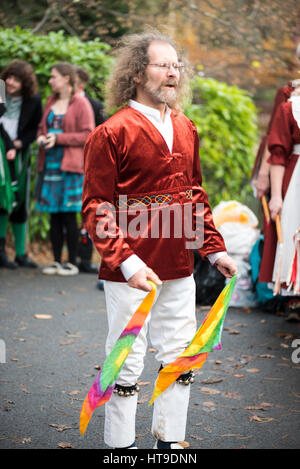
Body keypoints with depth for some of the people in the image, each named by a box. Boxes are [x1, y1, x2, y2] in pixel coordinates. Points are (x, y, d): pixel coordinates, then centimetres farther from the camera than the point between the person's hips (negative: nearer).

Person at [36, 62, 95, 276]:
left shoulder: (81, 104, -4)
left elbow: (88, 135, -9)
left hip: (70, 164, -6)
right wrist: (41, 137, 2)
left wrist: (59, 138, -14)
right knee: (54, 215, 6)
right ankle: (57, 261, 13)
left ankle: (72, 263, 4)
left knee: (69, 214, -4)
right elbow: (42, 127, 25)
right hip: (50, 162, 6)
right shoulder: (51, 102, 16)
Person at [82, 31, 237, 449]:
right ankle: (120, 445, 18)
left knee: (180, 357, 13)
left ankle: (170, 440, 28)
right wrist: (128, 262, -21)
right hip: (131, 270, -6)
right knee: (127, 361, 3)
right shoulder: (111, 134, -10)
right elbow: (95, 209, -11)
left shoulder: (185, 129, 11)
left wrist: (215, 250, 14)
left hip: (179, 268, 7)